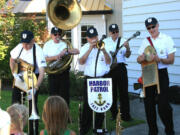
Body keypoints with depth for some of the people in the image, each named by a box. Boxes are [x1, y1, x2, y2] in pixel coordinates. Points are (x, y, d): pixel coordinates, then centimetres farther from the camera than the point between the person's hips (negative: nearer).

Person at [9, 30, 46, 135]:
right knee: (15, 104, 9)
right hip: (20, 79, 5)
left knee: (32, 106, -5)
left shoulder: (38, 51, -24)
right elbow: (12, 60, 9)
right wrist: (14, 73, -6)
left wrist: (35, 88, -38)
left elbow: (42, 73, -28)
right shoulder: (20, 47, -9)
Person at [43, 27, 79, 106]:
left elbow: (77, 51, -4)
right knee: (53, 95, 4)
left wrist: (66, 50, -16)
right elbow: (44, 58, -3)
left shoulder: (65, 44, 6)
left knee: (64, 95, 2)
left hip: (64, 73, 0)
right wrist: (54, 57, -18)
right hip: (52, 74, 0)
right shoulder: (47, 45, 7)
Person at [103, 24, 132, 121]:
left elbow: (127, 56, -2)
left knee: (123, 92, -2)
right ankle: (114, 114, 16)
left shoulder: (123, 41, 3)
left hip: (120, 68, -1)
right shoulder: (105, 42, 7)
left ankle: (125, 115, 3)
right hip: (109, 68, 1)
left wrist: (127, 48, -21)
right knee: (112, 92, 7)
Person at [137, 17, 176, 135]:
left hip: (161, 73, -4)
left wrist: (159, 59, -25)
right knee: (149, 104, 8)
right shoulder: (145, 41, 12)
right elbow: (139, 59, 12)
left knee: (163, 105, -10)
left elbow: (171, 60, -6)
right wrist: (142, 58, -12)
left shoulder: (167, 39, -1)